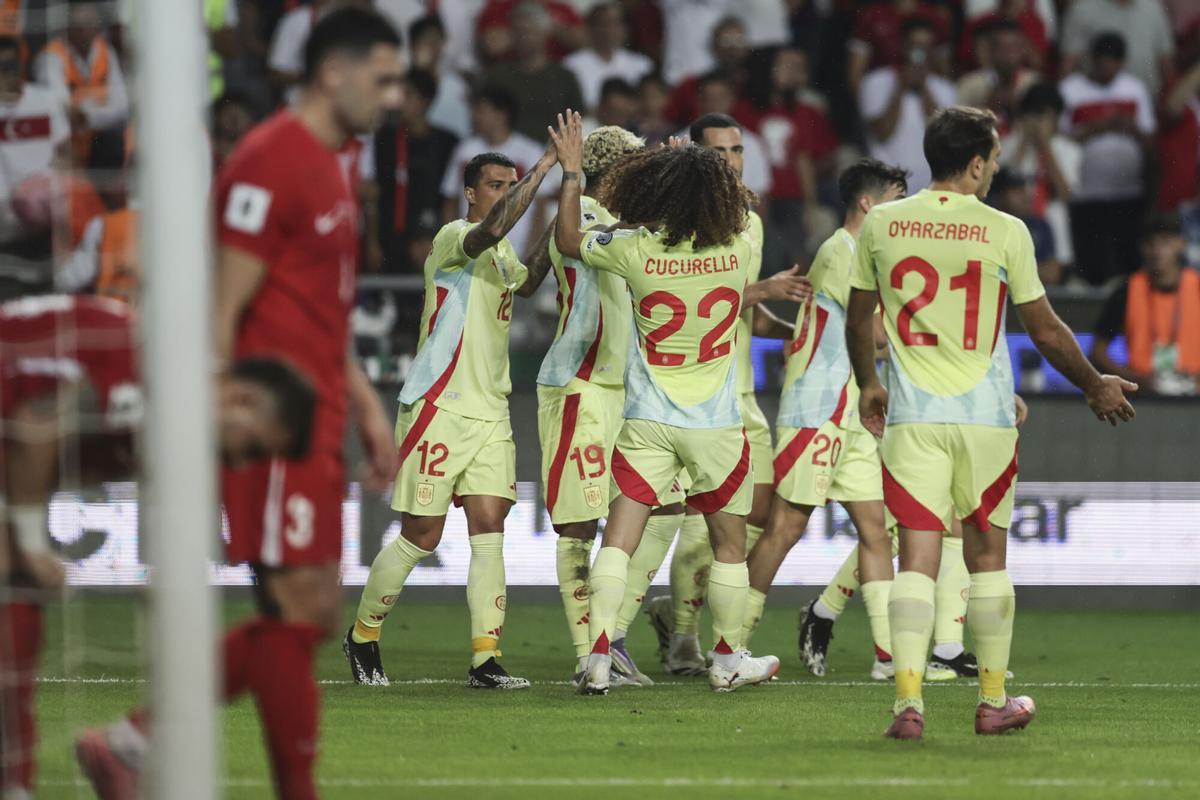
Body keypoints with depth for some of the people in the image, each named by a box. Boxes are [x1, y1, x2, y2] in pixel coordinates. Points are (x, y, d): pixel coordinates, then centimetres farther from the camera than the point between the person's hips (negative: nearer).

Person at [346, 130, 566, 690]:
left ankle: (485, 659, -7)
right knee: (421, 535, -2)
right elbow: (491, 229, -32)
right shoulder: (453, 238, -10)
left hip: (490, 412, 7)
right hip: (439, 408, -7)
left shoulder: (503, 255, 17)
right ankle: (363, 636, 17)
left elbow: (532, 279, 37)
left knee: (488, 529, -4)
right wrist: (541, 170, -32)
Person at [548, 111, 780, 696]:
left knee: (619, 538, 0)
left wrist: (571, 171, 16)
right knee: (729, 542, 15)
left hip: (648, 422, -1)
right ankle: (727, 659, 25)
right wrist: (694, 172, 26)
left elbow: (568, 240, 6)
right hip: (716, 423, 1)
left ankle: (598, 658, -11)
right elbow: (738, 215, 17)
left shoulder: (635, 252, -13)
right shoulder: (737, 251, -9)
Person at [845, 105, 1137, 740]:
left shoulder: (880, 225, 1)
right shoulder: (1005, 232, -6)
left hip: (912, 418, 1)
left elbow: (858, 319, 13)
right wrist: (1096, 387, 17)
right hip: (985, 418, -1)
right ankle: (993, 701, 19)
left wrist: (868, 385, 32)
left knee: (916, 558, -1)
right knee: (986, 556, 11)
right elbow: (1046, 332, 1)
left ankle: (909, 701, -12)